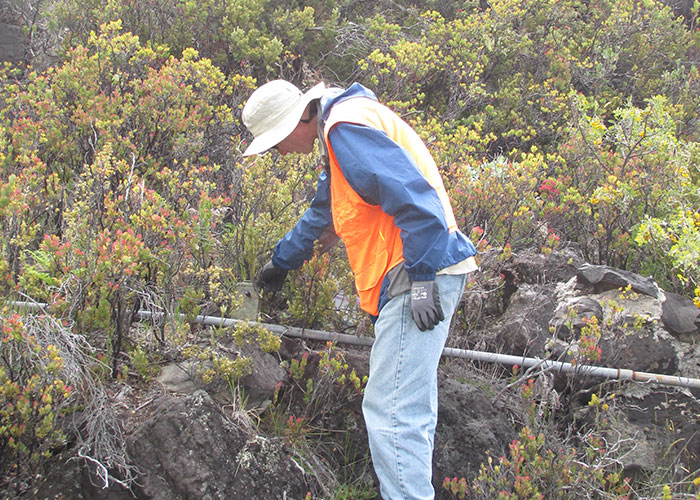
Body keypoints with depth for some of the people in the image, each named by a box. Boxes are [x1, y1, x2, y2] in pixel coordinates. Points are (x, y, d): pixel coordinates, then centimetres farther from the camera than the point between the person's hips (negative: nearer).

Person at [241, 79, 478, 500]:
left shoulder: (346, 127, -11)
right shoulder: (338, 133, 24)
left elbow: (411, 194, -22)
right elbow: (323, 212, 39)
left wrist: (422, 276, -23)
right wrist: (282, 260, 50)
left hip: (421, 276, -11)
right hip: (413, 279, 11)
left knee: (391, 413, -11)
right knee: (407, 409, 15)